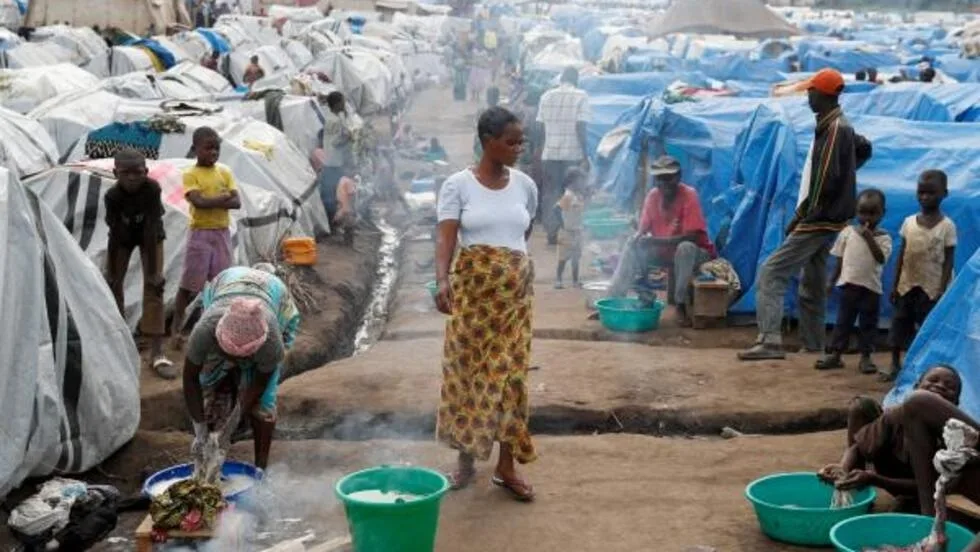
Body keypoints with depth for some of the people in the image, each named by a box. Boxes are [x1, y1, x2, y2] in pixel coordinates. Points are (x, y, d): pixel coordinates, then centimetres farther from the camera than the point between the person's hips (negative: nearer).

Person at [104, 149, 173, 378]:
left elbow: (151, 229, -34)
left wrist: (153, 271, -32)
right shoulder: (112, 195, -31)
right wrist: (111, 273, -20)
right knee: (112, 284, 0)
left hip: (150, 236, -2)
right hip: (123, 236, 2)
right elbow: (114, 235, -25)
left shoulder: (152, 188, -35)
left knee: (154, 285, -14)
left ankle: (157, 352, -17)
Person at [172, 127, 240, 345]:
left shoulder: (225, 173, 6)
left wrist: (211, 202, -15)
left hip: (222, 233, 4)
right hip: (200, 234, -4)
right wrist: (223, 197, -12)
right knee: (188, 285, 0)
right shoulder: (190, 175, -6)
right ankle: (176, 328, 7)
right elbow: (199, 202, -21)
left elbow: (237, 203, -4)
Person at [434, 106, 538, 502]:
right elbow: (446, 238, -16)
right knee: (467, 371, 3)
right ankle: (466, 459, 18)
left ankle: (506, 467, 10)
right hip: (472, 287, -2)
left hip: (515, 290, 2)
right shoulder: (458, 185, -6)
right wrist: (442, 279, -30)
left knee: (510, 373, 2)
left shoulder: (525, 185, 5)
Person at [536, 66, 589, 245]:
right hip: (572, 153, -3)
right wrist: (585, 153, -5)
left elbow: (539, 126, 6)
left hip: (550, 152, 3)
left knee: (550, 193, 9)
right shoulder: (580, 96, -4)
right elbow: (580, 127, -10)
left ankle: (551, 232, 6)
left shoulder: (547, 96, 6)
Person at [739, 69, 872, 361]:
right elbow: (864, 148, 34)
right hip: (824, 220, 10)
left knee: (771, 273, -14)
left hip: (818, 220, -10)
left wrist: (801, 214, -16)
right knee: (812, 285, 15)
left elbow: (825, 182, -22)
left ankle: (770, 340, -22)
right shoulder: (841, 127, 14)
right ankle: (813, 346, 21)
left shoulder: (834, 130, -16)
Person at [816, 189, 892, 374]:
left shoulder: (883, 238, -4)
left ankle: (865, 357, 13)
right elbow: (840, 260, 7)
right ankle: (835, 354, 10)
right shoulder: (847, 232, 2)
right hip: (849, 284, 2)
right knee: (843, 320, 6)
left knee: (868, 323, 6)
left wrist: (869, 238, -25)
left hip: (871, 287, -1)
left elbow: (881, 258, -21)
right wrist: (832, 281, 7)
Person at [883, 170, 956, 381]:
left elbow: (948, 260, -8)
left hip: (931, 287, -4)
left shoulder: (947, 226, -8)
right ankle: (895, 366, 15)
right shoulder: (909, 222, 3)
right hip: (907, 284, 4)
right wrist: (895, 285, 4)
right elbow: (901, 255, 6)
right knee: (900, 324, 6)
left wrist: (942, 290, -13)